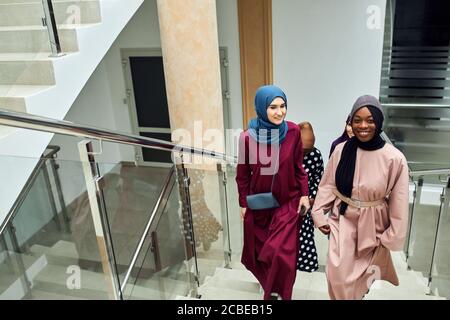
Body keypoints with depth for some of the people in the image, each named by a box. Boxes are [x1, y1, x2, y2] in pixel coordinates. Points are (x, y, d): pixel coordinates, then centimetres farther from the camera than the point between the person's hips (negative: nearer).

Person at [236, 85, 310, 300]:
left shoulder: (293, 132, -12)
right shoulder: (247, 137, -17)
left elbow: (299, 167, 0)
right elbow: (242, 174, -5)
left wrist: (304, 195, -2)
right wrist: (243, 204, 0)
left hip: (288, 202, 0)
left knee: (282, 253, -4)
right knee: (261, 250, 17)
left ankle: (278, 293, 21)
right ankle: (270, 285, 47)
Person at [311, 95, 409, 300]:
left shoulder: (394, 158, -18)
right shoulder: (341, 150, -11)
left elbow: (399, 203, -11)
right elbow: (327, 185, 0)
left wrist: (392, 236, -7)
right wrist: (319, 214, -2)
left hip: (372, 225, -1)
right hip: (343, 220, 1)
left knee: (363, 275, 18)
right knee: (339, 277, 0)